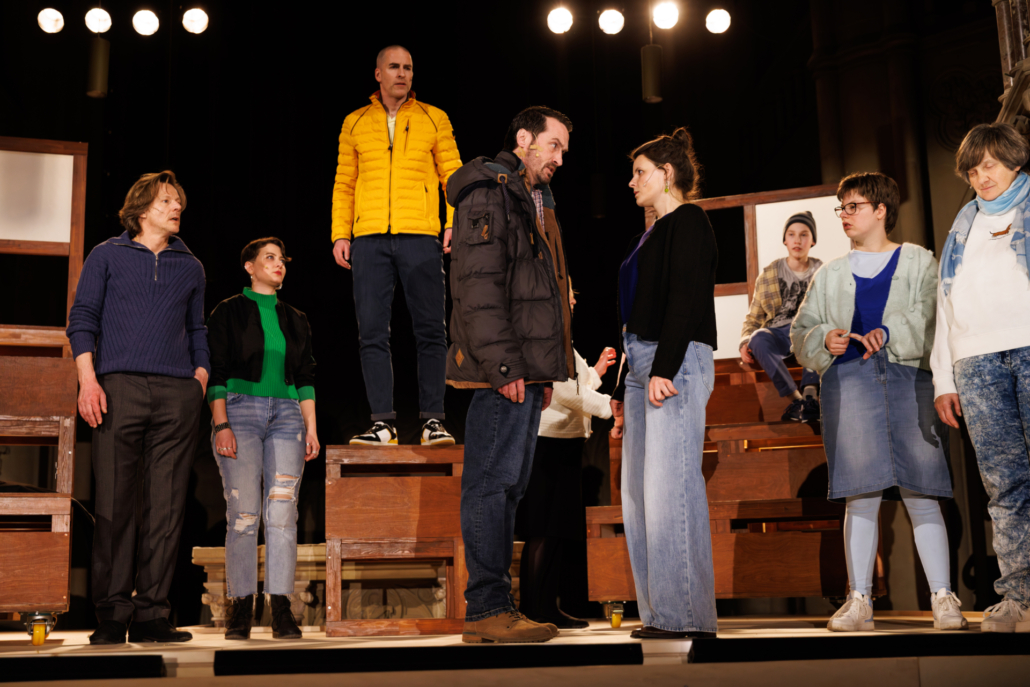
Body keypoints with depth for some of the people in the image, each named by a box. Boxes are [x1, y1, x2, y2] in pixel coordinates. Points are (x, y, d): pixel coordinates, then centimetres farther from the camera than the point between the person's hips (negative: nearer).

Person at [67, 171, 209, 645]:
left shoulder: (190, 267, 22)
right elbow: (82, 320, 8)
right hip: (120, 388, -2)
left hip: (178, 394, 3)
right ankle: (112, 615, 0)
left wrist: (200, 380, 8)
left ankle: (151, 614, 1)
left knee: (166, 507, -3)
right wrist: (88, 379, -5)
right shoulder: (108, 255, 14)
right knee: (114, 503, -6)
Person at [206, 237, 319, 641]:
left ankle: (281, 608, -8)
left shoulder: (295, 321, 17)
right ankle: (240, 607, 1)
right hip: (241, 411, -3)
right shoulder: (228, 312, 6)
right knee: (243, 513, -6)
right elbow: (216, 372, -1)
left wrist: (311, 427, 6)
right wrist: (221, 425, -11)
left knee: (282, 511, -7)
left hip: (286, 416, 3)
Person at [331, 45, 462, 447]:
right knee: (372, 333, -2)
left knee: (431, 330, -3)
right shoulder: (355, 123, 16)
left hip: (420, 236, -1)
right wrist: (340, 234, 4)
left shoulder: (433, 120, 12)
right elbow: (344, 184, 15)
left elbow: (453, 175, 8)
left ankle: (433, 421, 2)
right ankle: (383, 424, 2)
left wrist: (454, 223, -6)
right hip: (369, 237, 1)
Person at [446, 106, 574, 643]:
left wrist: (546, 373, 20)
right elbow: (477, 285, -17)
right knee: (491, 483, -7)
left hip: (527, 370, 10)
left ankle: (495, 607, 16)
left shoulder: (535, 201, 24)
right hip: (503, 372, -10)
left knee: (508, 485, 10)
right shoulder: (487, 193, -6)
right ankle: (487, 611, -3)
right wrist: (502, 364, -22)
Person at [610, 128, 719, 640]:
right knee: (638, 491, 5)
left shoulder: (687, 222, -2)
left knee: (670, 487, -11)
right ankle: (659, 614, 9)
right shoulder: (653, 233, 24)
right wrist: (624, 384, 20)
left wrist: (664, 368, -22)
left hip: (676, 361, -9)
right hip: (643, 365, 10)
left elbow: (686, 299, -14)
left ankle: (688, 615, -7)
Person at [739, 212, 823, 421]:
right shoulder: (769, 274, 13)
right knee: (758, 338, -36)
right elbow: (753, 318, 15)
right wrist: (745, 343, -6)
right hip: (779, 336, 1)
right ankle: (796, 398, -37)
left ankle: (810, 394, -43)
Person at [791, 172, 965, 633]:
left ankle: (943, 599, -2)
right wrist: (825, 340, -3)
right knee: (860, 495, -4)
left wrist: (891, 331, -14)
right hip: (848, 382, 2)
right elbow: (801, 333, 19)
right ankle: (859, 602, -2)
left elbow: (935, 315, 1)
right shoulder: (830, 275, 24)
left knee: (920, 494, -7)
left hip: (909, 378, -2)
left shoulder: (919, 262, 16)